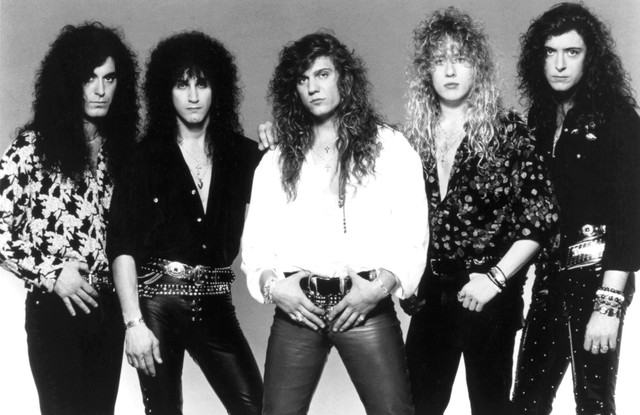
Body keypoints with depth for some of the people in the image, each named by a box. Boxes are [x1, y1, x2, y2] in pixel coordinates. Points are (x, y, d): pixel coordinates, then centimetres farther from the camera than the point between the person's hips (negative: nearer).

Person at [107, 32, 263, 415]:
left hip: (214, 305, 2)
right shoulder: (144, 157, -2)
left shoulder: (241, 154, 6)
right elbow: (122, 245, -6)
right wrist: (133, 322, -13)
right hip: (156, 301, -2)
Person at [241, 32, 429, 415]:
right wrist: (272, 284, -7)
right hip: (296, 310, 2)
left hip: (366, 307, -2)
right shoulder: (276, 162, 14)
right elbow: (256, 240, 11)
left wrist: (381, 286, -12)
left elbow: (413, 232, 1)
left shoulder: (390, 148, 7)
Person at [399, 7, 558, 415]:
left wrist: (496, 278, -13)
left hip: (489, 295, -3)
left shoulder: (507, 130, -5)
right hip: (431, 294, 3)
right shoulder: (416, 136, 5)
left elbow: (540, 216, -8)